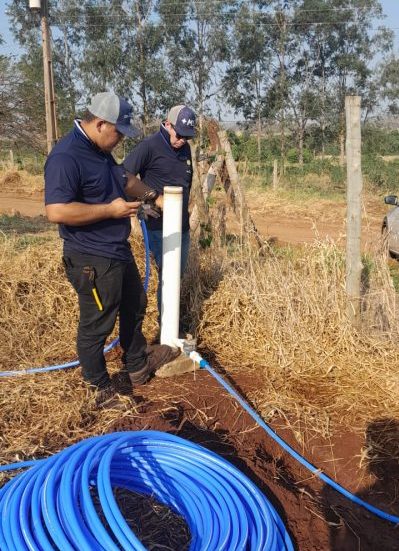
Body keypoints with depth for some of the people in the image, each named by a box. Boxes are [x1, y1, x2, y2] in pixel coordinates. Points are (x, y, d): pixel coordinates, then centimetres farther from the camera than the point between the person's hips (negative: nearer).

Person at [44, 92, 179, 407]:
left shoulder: (101, 151, 9)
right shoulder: (66, 157, -22)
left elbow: (124, 177, 26)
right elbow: (56, 211, -31)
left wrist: (153, 196, 14)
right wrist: (110, 209, -25)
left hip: (119, 252, 11)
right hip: (93, 261, -11)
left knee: (135, 306, 24)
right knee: (96, 325, 6)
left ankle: (138, 366, 44)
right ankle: (101, 389, 26)